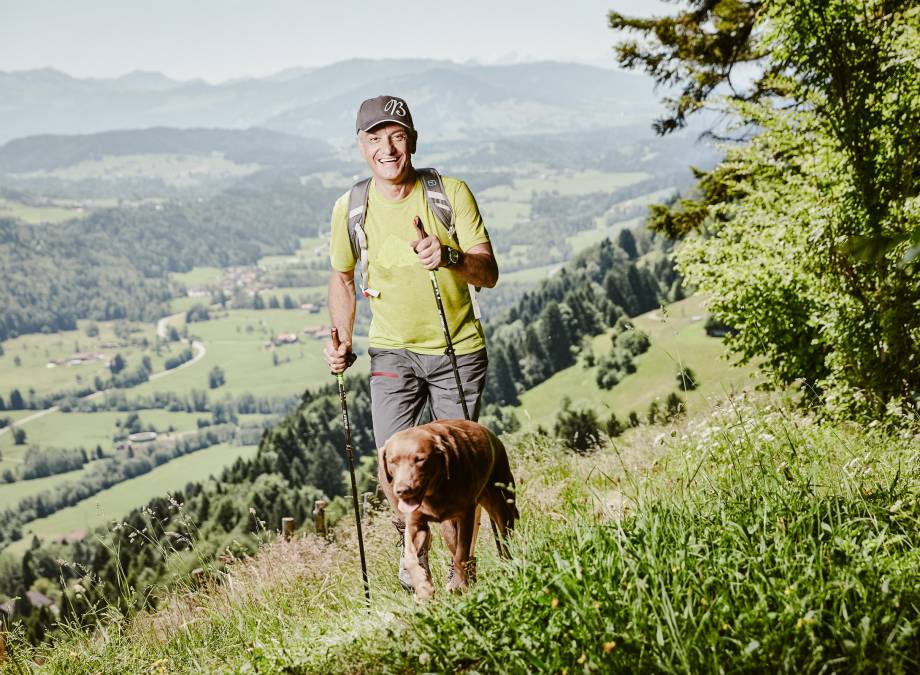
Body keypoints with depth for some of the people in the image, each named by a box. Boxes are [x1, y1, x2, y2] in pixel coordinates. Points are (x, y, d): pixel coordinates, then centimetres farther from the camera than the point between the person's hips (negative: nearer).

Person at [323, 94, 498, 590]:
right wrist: (342, 343, 1)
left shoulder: (451, 193, -11)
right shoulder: (350, 208, -5)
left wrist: (450, 257, -35)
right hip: (393, 351, 1)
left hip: (458, 350, -1)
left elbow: (489, 274, -14)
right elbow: (342, 276, 12)